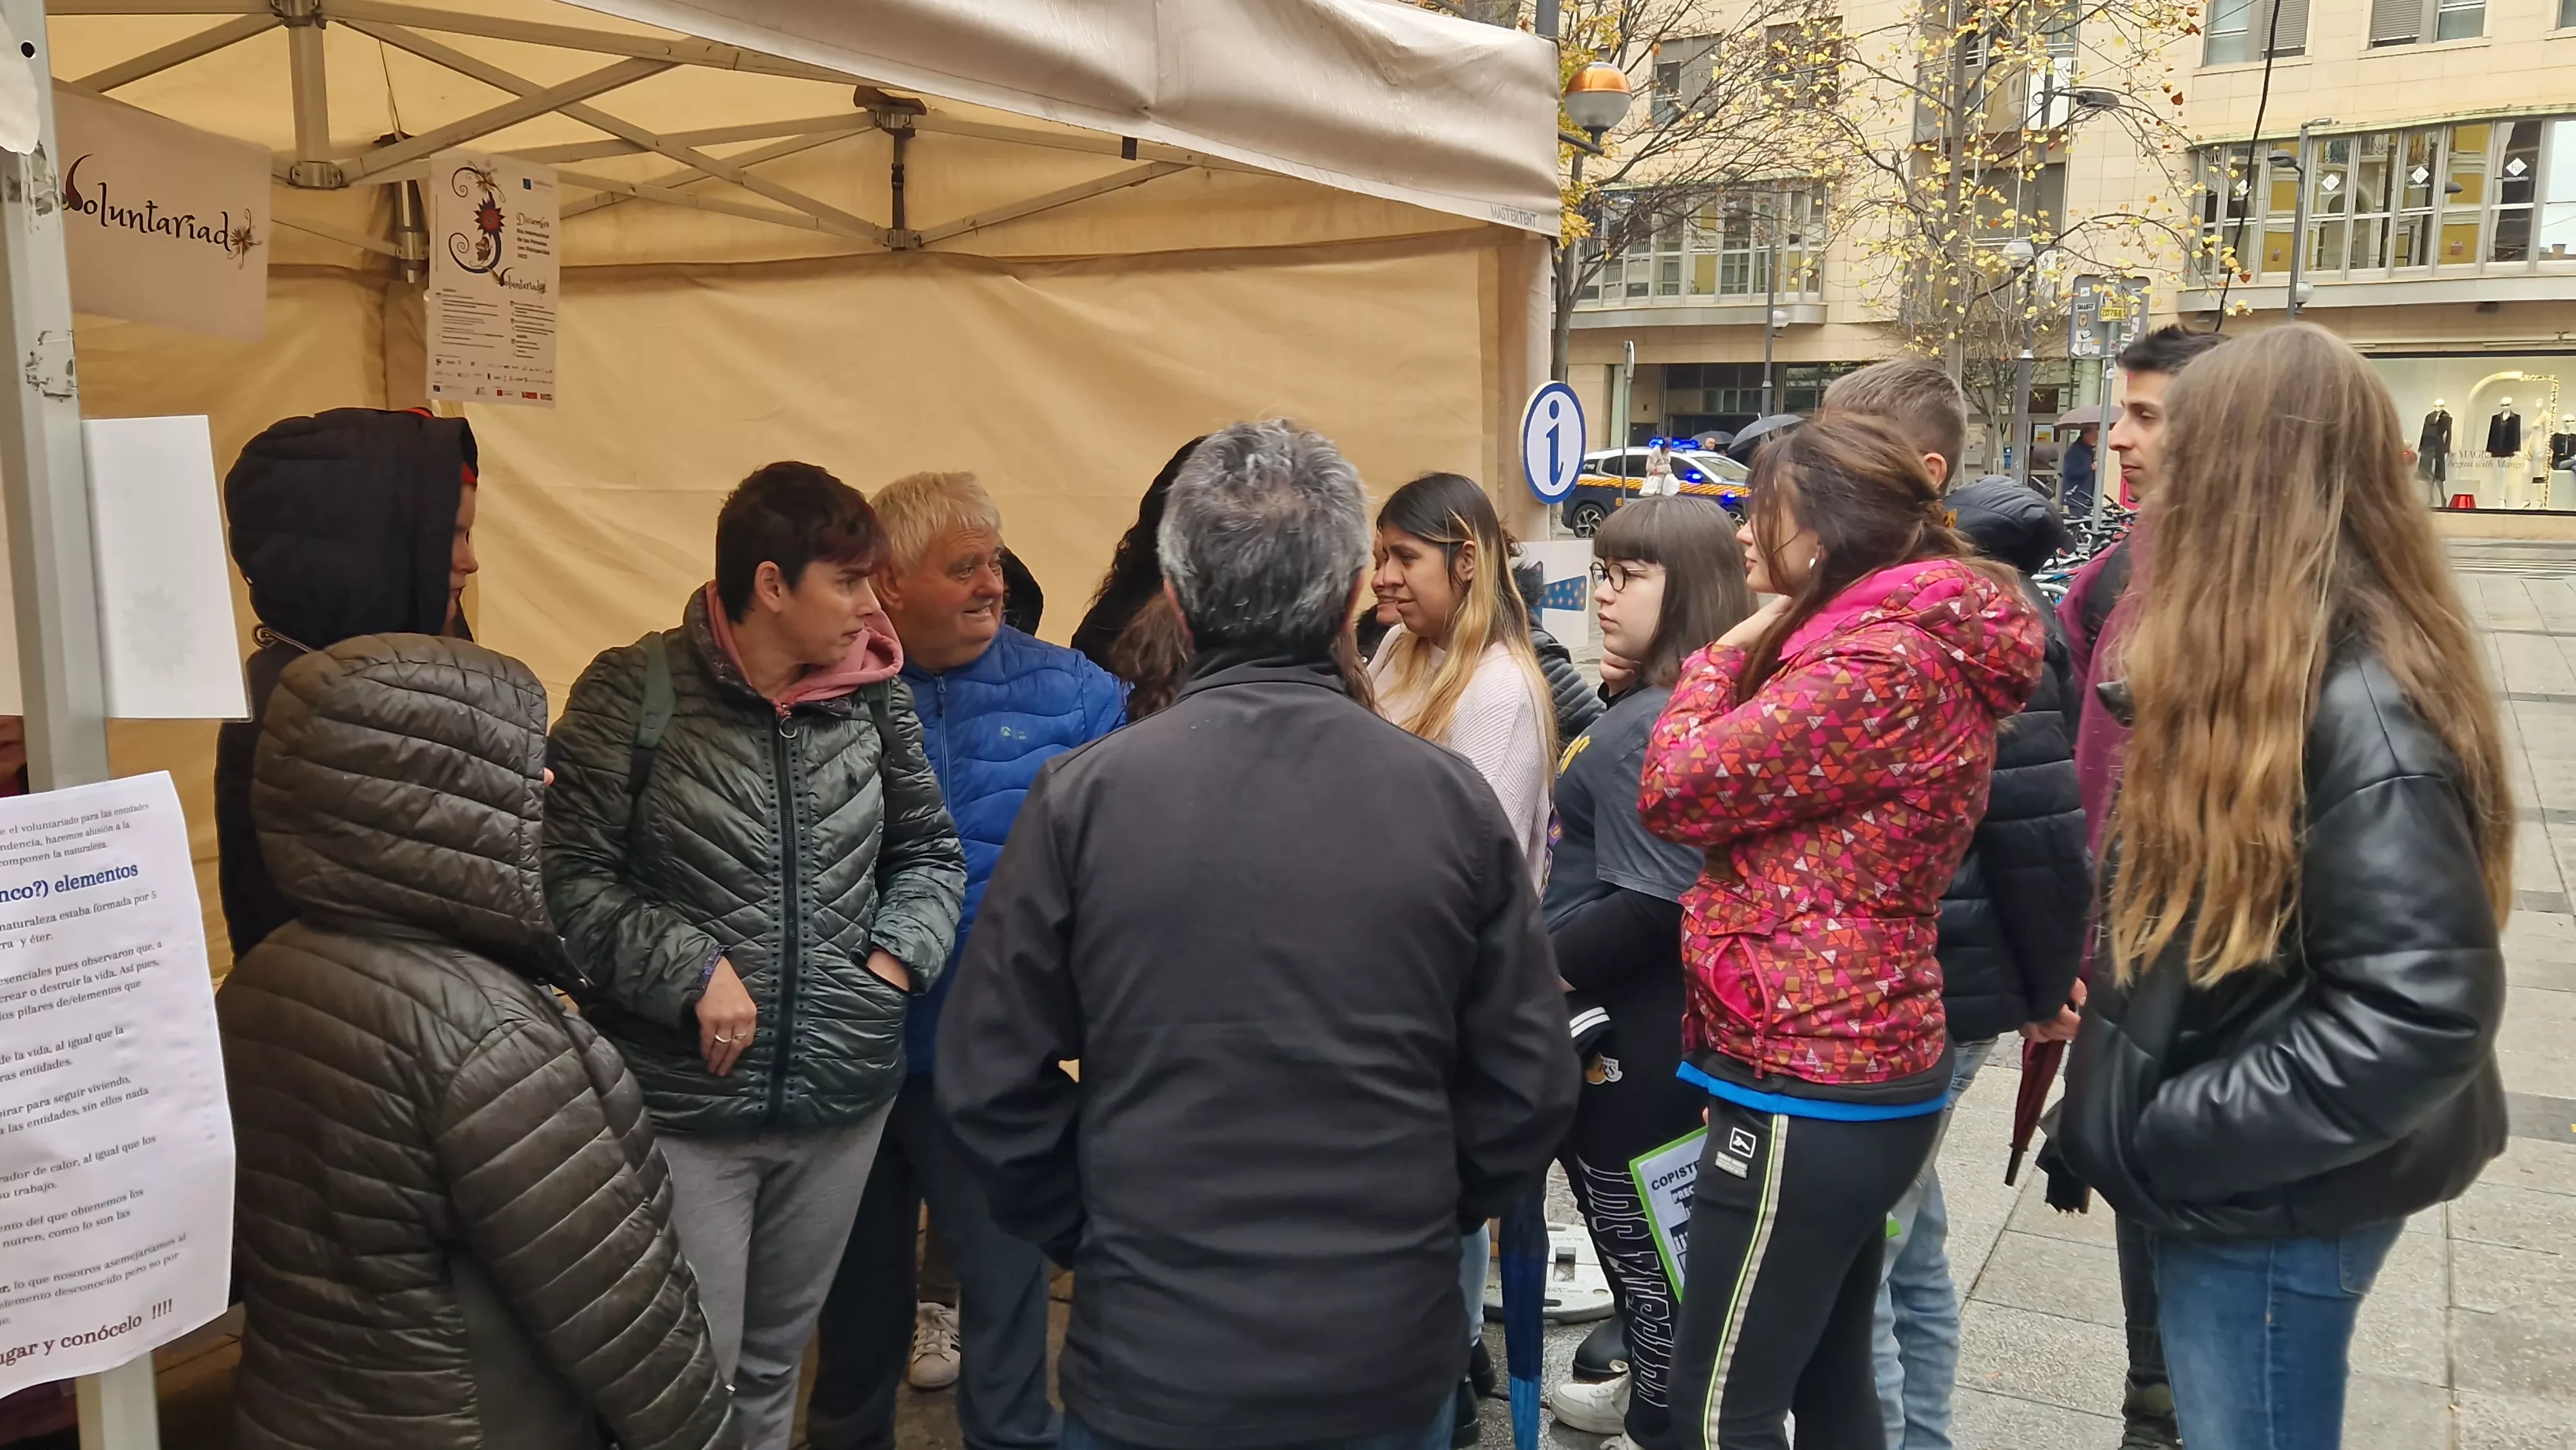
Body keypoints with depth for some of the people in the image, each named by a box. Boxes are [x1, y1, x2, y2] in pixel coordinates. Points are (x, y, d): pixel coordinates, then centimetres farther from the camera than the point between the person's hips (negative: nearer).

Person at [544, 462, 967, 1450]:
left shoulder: (872, 694, 1)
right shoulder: (635, 693, -10)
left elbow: (928, 848, 12)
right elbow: (570, 876, -11)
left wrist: (898, 956, -4)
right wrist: (689, 969, -19)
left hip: (842, 1101, 4)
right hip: (683, 1102, -4)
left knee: (774, 1365, 21)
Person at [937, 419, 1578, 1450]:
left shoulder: (1083, 797, -12)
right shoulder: (1452, 800, -9)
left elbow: (991, 1078, -7)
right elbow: (1531, 1088, -4)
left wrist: (1093, 1239, 8)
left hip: (1154, 1353, -1)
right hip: (1392, 1353, 2)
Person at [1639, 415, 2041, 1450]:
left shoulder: (1875, 668, -21)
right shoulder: (1933, 649, 12)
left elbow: (1673, 789, -16)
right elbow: (1762, 782, 17)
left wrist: (1725, 654, -3)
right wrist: (1757, 654, 6)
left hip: (1805, 1090, -10)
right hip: (1862, 1070, 10)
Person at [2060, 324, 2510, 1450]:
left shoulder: (2358, 707, -25)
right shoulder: (2264, 673, 6)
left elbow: (2424, 1015, -29)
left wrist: (2176, 1132, -22)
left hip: (2269, 1195, -9)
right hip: (2225, 1178, 9)